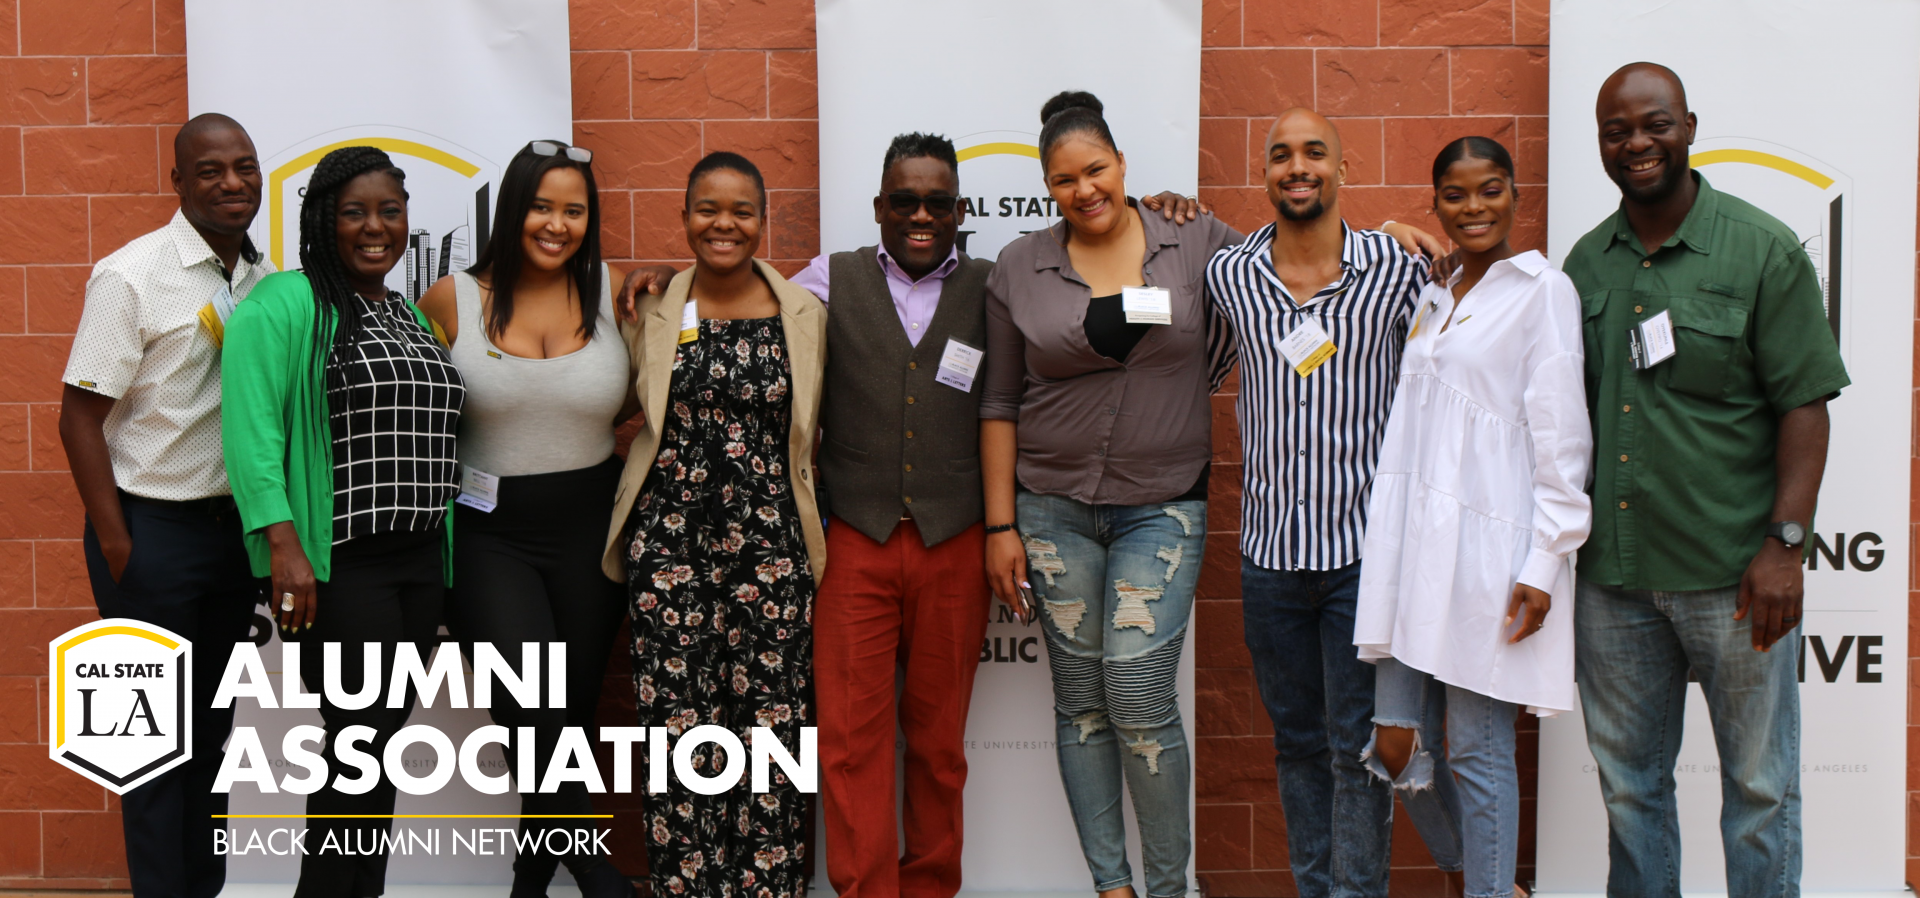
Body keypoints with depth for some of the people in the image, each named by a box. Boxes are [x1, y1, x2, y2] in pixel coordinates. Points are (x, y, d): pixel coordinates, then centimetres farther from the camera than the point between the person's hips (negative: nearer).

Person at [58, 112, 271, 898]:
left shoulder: (268, 281, 4)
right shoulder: (131, 276, -11)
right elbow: (80, 415, -11)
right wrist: (115, 545, -13)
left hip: (236, 522, 6)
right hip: (153, 529, -5)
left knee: (213, 719, 15)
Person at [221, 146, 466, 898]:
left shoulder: (413, 315, 18)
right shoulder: (284, 305, -5)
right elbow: (251, 429, -14)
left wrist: (442, 555, 13)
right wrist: (283, 545, -23)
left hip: (418, 560, 7)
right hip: (337, 564, -7)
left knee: (380, 743, 11)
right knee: (362, 741, -8)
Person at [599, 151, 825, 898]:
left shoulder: (804, 315, 5)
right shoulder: (654, 311, 4)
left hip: (770, 540, 0)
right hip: (669, 535, 0)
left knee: (770, 718, 0)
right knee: (678, 719, 1)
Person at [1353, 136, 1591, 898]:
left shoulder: (1543, 290, -2)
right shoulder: (1435, 299, 18)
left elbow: (1562, 436, -7)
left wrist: (1545, 563, -12)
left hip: (1485, 546, -6)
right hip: (1411, 542, 6)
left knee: (1477, 750, -1)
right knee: (1395, 743, 7)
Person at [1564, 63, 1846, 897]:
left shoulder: (1763, 250, -4)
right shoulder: (1587, 262, 8)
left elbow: (1804, 405, -7)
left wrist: (1786, 543, -14)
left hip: (1732, 576, -4)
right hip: (1612, 575, 4)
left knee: (1758, 785, 8)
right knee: (1629, 783, 14)